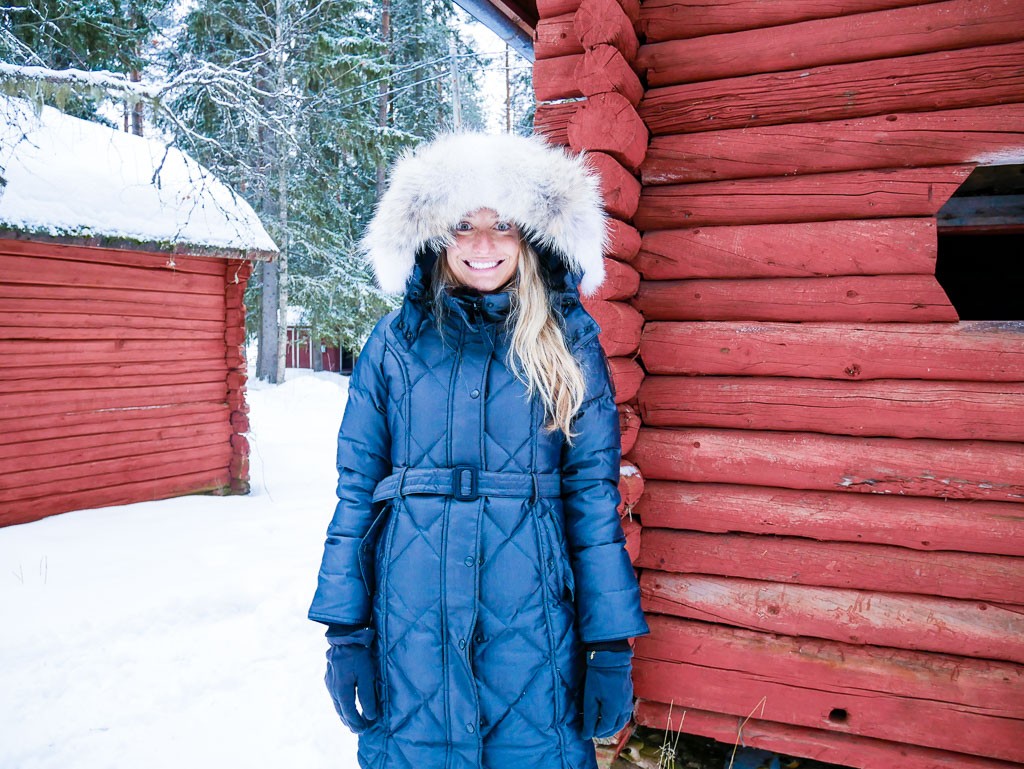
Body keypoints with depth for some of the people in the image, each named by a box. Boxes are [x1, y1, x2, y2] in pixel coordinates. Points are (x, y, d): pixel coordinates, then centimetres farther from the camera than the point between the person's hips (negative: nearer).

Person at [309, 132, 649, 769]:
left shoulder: (570, 341, 1)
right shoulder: (398, 340, 3)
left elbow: (595, 491, -1)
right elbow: (356, 486, 3)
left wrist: (613, 645, -3)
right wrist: (345, 628, 0)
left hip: (531, 619, 0)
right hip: (412, 619, 1)